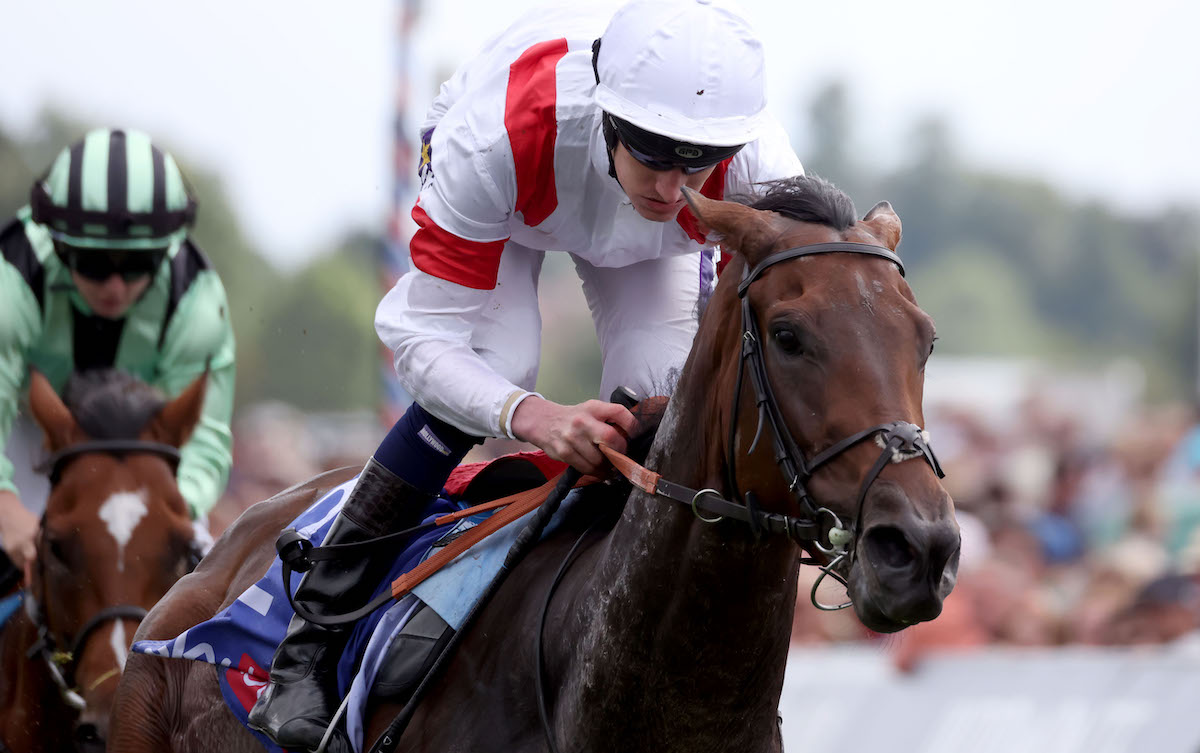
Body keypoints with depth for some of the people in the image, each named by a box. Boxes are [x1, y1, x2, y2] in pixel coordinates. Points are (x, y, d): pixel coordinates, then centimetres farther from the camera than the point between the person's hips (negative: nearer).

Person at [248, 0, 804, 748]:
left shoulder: (758, 170, -41)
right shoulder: (492, 136, -48)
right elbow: (422, 337, -44)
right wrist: (534, 417, -63)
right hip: (501, 190, -3)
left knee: (661, 395, -20)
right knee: (493, 366, -27)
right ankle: (311, 647, -16)